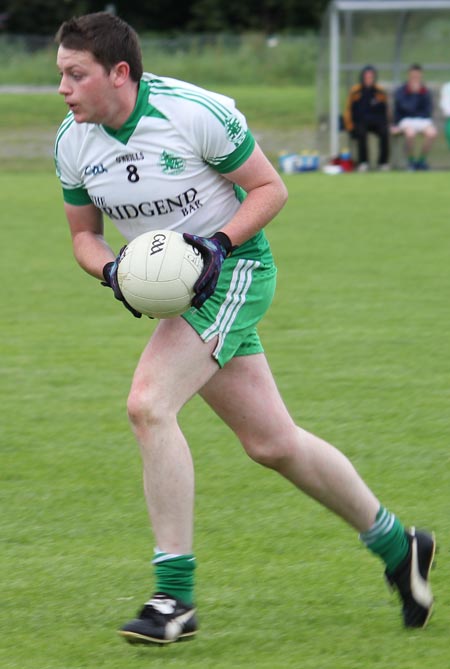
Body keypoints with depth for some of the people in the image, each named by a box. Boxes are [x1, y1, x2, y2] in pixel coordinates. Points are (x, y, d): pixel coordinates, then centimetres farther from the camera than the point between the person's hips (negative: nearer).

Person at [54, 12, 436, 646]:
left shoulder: (195, 113, -21)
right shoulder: (72, 142, -3)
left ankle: (175, 596, -19)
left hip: (234, 268, -7)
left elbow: (270, 188, -10)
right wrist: (111, 271, -12)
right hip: (172, 282, 7)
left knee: (148, 404, -23)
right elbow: (84, 233, 9)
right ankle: (397, 544, 28)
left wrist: (220, 243, -23)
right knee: (272, 442, 9)